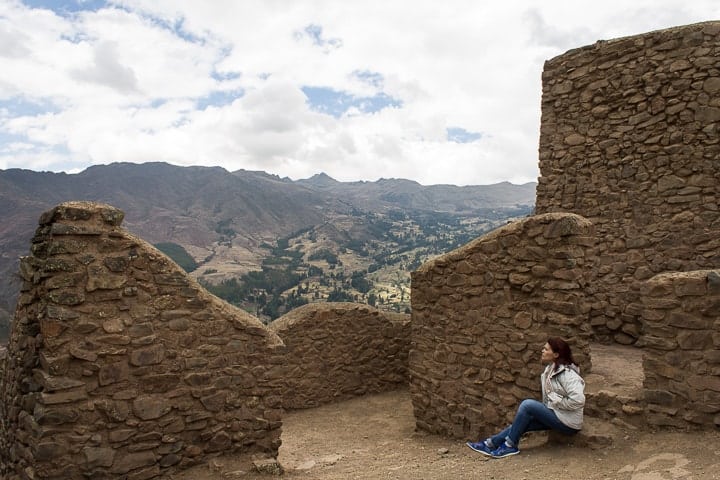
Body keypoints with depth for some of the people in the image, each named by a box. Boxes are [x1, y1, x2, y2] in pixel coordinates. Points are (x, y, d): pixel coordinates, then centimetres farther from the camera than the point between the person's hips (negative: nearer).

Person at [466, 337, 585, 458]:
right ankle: (491, 443, 4)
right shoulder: (551, 369, 8)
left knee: (527, 404, -20)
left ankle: (510, 445, -9)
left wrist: (556, 402, -19)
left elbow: (578, 400, -31)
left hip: (568, 423, -9)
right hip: (556, 415, 9)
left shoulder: (567, 373, -20)